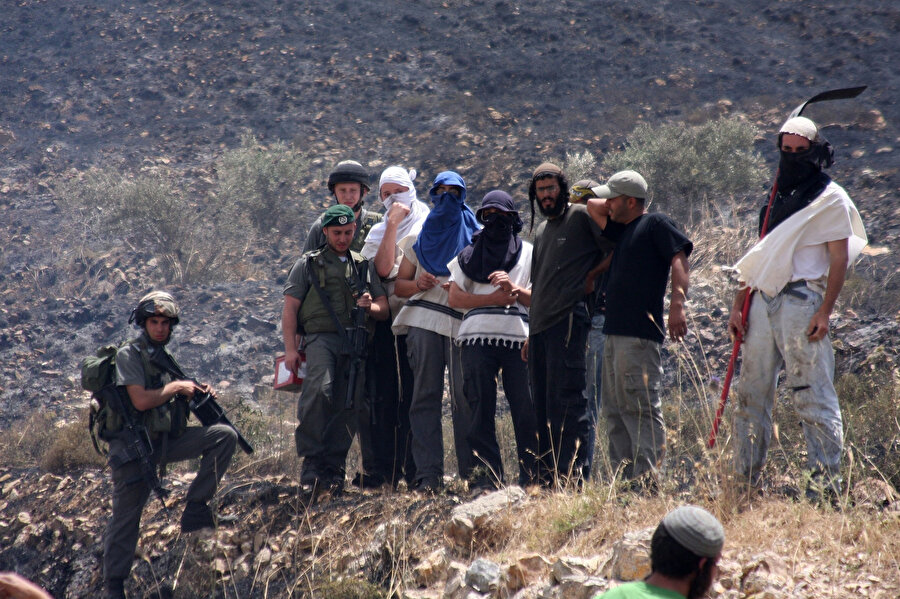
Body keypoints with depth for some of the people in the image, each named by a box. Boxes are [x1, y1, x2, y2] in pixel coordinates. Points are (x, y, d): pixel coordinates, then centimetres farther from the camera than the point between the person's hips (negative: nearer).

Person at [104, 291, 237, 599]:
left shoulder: (165, 357, 14)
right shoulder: (128, 355, -9)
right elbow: (141, 400, -20)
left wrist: (197, 392, 4)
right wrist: (176, 387, -10)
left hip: (167, 440, 6)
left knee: (225, 435, -11)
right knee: (126, 516, -2)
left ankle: (196, 505, -7)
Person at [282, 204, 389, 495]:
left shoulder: (364, 266, 22)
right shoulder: (308, 264, 12)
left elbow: (384, 310, 21)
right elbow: (290, 309, 6)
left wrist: (370, 307, -3)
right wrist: (290, 349, -5)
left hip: (355, 343, 4)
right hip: (320, 337, -4)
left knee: (350, 406, -4)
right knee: (319, 390, -27)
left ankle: (332, 469, 6)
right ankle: (312, 465, -23)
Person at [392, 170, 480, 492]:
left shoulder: (474, 236, 15)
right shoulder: (419, 238, 21)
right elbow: (399, 285, 20)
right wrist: (418, 284, -2)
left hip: (463, 323, -2)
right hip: (423, 322, 2)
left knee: (465, 398, -8)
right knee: (425, 396, -5)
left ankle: (470, 472, -4)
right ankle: (428, 474, -7)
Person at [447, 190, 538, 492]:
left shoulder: (528, 253, 15)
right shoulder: (469, 254, 18)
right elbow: (455, 298, 8)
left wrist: (514, 290, -12)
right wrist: (495, 298, -3)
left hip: (519, 339, -1)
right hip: (477, 339, 1)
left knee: (526, 410, -6)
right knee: (481, 410, -2)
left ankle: (532, 478, -2)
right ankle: (487, 476, 0)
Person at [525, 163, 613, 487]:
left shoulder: (581, 216, -1)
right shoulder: (541, 231, 23)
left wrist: (588, 279, -6)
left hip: (568, 322, -8)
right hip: (539, 326, 8)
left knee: (567, 401, -12)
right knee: (543, 407, 8)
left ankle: (573, 475, -14)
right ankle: (547, 476, 12)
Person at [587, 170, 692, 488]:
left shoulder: (656, 224, -3)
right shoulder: (623, 229, 23)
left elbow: (679, 262, -15)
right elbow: (592, 206, 36)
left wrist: (677, 304, -26)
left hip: (640, 335, -10)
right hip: (614, 333, 10)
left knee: (642, 408, -13)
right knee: (615, 412, 8)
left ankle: (649, 480, -16)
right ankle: (625, 479, 10)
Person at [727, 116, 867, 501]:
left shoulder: (831, 199, 1)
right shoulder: (778, 199, 21)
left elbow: (839, 259, -6)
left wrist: (824, 311, -16)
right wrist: (739, 305, 14)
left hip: (802, 301, -7)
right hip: (763, 302, 7)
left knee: (813, 397, -8)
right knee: (751, 394, 8)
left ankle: (826, 482, -7)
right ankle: (744, 481, 13)